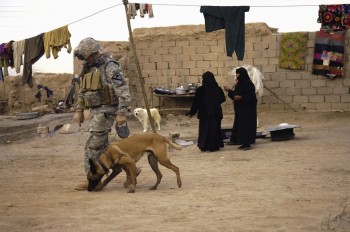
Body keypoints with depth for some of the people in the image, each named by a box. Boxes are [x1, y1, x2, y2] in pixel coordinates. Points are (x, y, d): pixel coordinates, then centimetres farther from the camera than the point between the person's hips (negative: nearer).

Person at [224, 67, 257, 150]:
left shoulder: (248, 84, -15)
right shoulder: (239, 84, 12)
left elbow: (251, 96, -19)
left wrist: (241, 97, -27)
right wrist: (229, 91, 12)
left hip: (247, 109, -9)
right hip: (239, 109, 9)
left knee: (246, 125, -7)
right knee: (238, 125, 10)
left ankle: (247, 144, -3)